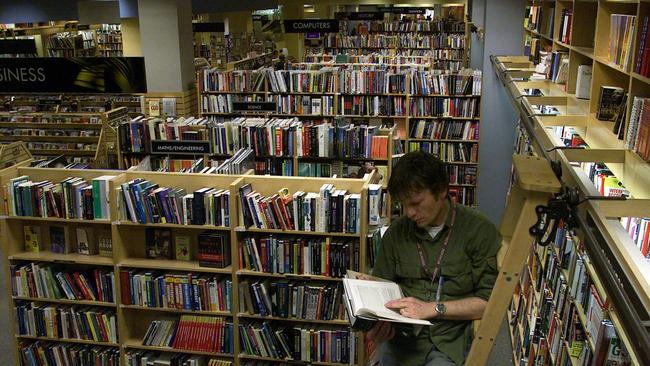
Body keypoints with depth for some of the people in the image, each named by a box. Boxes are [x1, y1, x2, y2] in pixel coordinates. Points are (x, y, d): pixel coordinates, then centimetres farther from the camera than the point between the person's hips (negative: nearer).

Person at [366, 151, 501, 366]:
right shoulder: (396, 233, 7)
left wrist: (432, 308, -13)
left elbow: (488, 300, -5)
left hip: (450, 340, -3)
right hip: (401, 335, 3)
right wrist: (381, 323, -6)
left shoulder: (479, 230, -4)